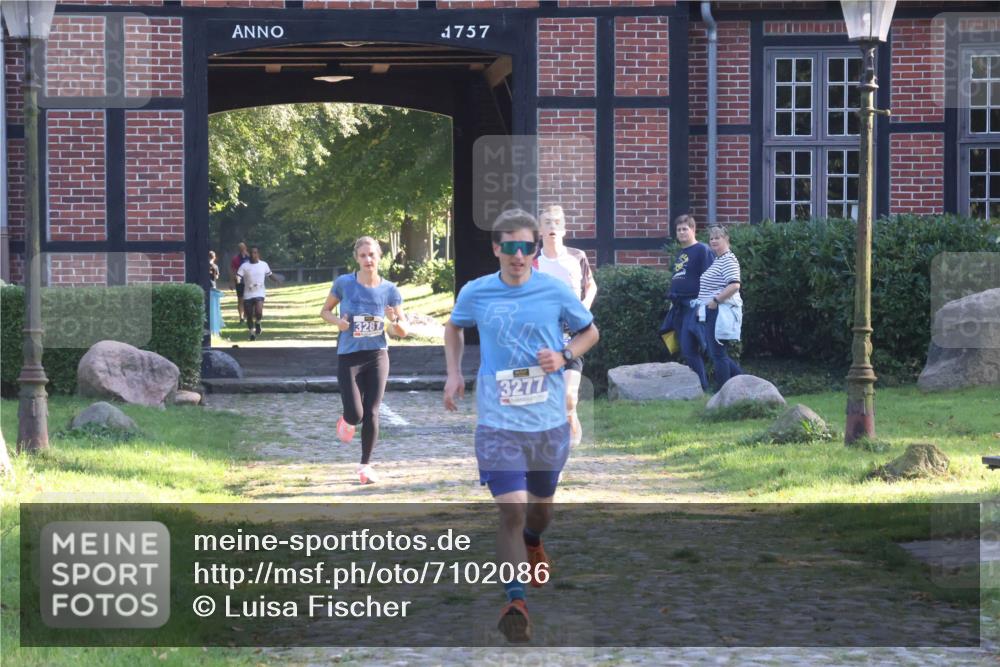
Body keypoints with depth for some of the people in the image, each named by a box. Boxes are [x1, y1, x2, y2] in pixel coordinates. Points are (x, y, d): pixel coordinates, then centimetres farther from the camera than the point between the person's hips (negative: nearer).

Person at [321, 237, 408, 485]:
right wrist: (337, 321, -13)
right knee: (355, 414, -9)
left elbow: (403, 332, 2)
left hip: (377, 357, 1)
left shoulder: (390, 290, -3)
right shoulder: (344, 283, -6)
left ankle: (365, 465, 16)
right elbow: (325, 311, 8)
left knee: (371, 414, 0)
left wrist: (394, 320, -20)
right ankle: (348, 421, 30)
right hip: (348, 357, -1)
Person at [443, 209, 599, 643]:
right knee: (511, 509, -15)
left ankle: (531, 542, 55)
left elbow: (589, 331, 10)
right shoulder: (475, 293, -2)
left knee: (541, 506, 19)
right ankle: (515, 601, -8)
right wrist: (454, 374, 8)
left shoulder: (555, 291, -4)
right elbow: (454, 328, 20)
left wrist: (564, 356, -9)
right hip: (498, 422, -2)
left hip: (549, 420, 2)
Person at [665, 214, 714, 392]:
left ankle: (702, 387, -10)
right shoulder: (679, 254, 20)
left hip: (693, 304, -9)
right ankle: (701, 386, 12)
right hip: (679, 307, 9)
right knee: (686, 351, 7)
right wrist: (672, 301, 21)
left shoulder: (702, 250, -5)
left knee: (689, 350, -14)